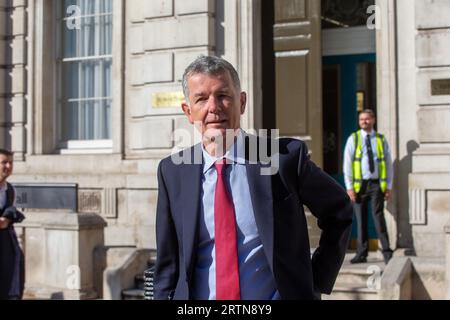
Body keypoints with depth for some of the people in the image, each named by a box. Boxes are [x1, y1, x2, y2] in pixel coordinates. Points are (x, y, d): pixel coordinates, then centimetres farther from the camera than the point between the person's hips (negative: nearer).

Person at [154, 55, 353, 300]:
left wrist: (318, 282, 1)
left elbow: (340, 211, 4)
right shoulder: (172, 172, -3)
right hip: (195, 295, 2)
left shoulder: (286, 157, -10)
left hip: (282, 293, -1)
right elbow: (167, 262, 3)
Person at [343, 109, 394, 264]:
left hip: (377, 184, 0)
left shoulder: (381, 140, 9)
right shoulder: (353, 139, 5)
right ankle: (361, 254, 11)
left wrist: (389, 187, 2)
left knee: (378, 217, -7)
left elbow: (389, 164, 10)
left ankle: (387, 252, -1)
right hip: (359, 184, 0)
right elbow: (347, 165, 1)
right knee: (361, 220, 4)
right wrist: (349, 187, -6)